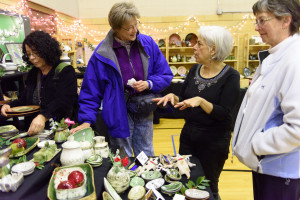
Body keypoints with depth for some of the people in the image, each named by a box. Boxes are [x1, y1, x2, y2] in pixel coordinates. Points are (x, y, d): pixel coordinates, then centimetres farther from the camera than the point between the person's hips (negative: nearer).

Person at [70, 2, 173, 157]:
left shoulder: (148, 43, -2)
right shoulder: (102, 53, -10)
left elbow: (165, 75, 4)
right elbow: (91, 90, -4)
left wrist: (149, 84, -15)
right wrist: (86, 120, -10)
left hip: (144, 112, 3)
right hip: (118, 114, -2)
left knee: (147, 159, 19)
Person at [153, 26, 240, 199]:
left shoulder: (230, 76, -14)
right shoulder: (195, 70, 2)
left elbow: (223, 113, -19)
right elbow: (184, 101, 8)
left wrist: (200, 101, -32)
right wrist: (173, 97, -12)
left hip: (214, 141, -5)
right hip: (188, 135, 5)